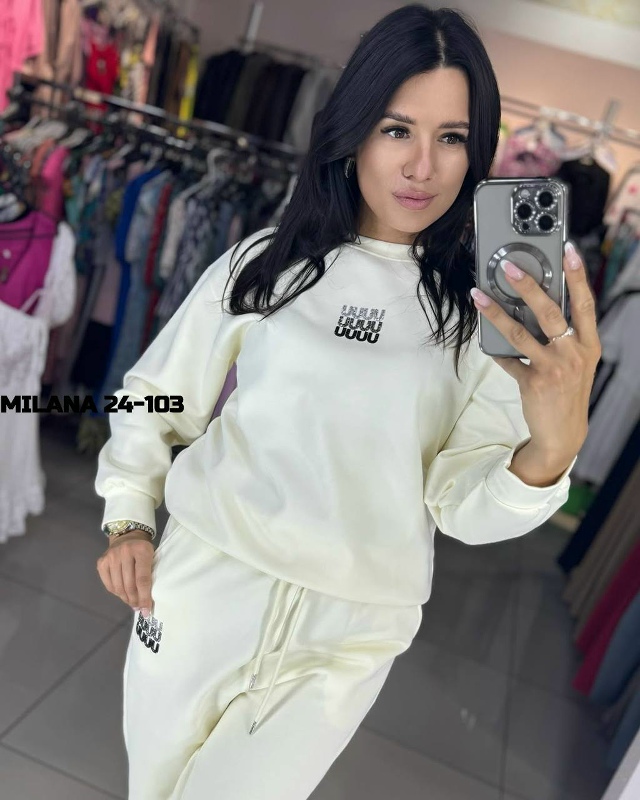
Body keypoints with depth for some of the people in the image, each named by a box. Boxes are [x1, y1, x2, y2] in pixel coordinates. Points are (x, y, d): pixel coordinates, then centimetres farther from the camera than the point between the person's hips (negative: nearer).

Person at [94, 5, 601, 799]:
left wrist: (552, 447, -30)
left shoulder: (480, 310, -4)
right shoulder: (263, 263, -3)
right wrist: (128, 517, -1)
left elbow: (464, 505, -12)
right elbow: (158, 396, 7)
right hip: (197, 595, 1)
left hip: (347, 636, -1)